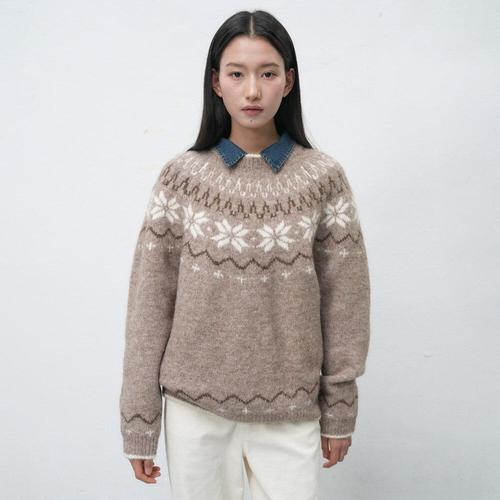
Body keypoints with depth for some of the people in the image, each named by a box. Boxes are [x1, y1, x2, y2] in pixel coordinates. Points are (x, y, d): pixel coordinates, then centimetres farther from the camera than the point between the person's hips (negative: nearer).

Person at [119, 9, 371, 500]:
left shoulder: (322, 178, -4)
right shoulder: (181, 177, -4)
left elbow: (343, 301, 0)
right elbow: (150, 304, -2)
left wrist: (340, 411, 4)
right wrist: (138, 423, 0)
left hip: (290, 410, 0)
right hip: (194, 407, 0)